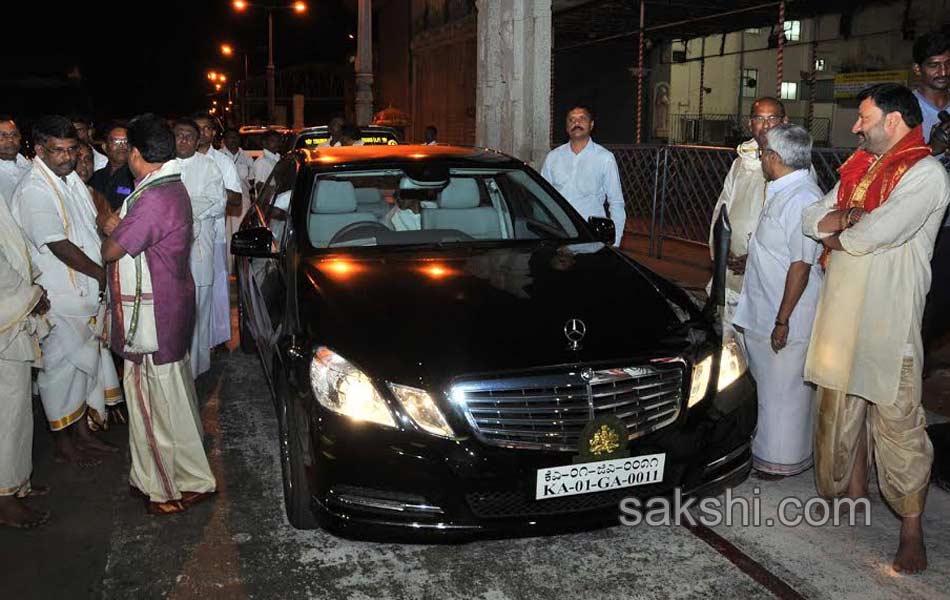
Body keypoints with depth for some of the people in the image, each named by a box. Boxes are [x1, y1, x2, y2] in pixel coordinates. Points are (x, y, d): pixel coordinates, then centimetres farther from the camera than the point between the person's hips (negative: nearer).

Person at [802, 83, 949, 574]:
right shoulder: (859, 169, 14)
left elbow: (873, 234, -23)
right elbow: (810, 219, 11)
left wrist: (834, 235, -4)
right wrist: (846, 217, -8)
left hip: (889, 322, -8)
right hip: (841, 312, 8)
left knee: (897, 423, -2)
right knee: (841, 410, 17)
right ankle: (853, 491, 35)